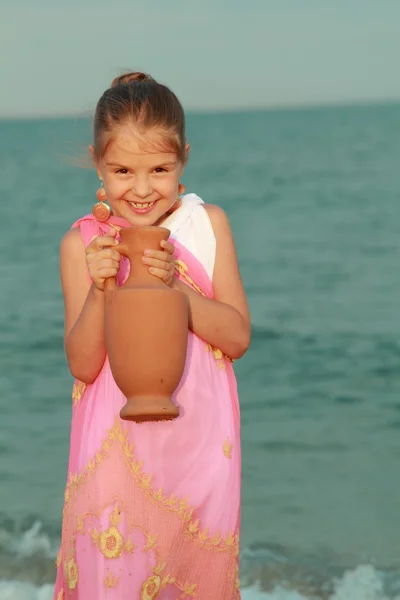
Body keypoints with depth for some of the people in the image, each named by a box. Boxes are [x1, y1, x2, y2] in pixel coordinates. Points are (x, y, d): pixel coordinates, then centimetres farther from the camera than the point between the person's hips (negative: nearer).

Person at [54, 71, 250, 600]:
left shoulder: (208, 224, -1)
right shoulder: (82, 243, -4)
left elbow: (238, 337, -4)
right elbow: (82, 365, -6)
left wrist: (174, 286, -19)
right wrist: (98, 290, -22)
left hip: (198, 437, 1)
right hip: (117, 440, -1)